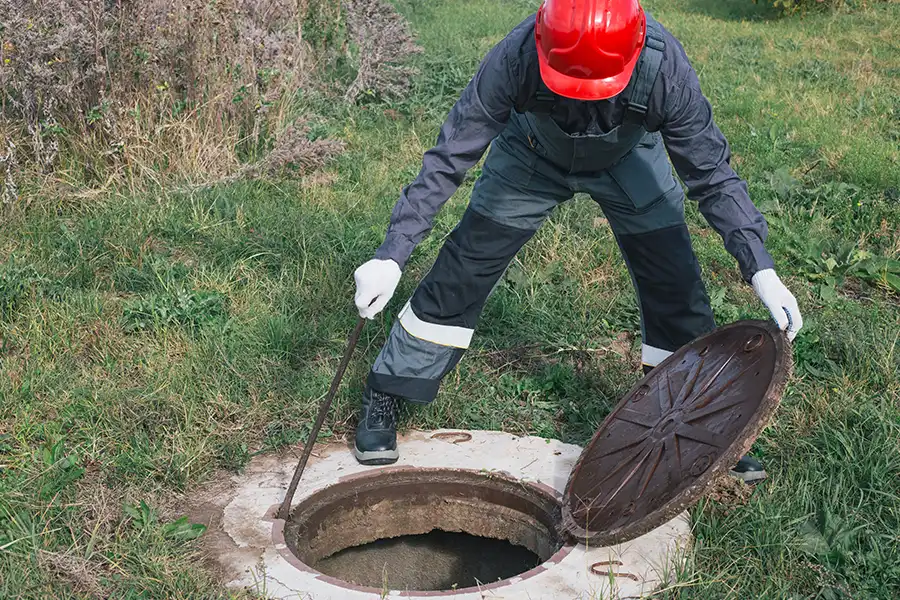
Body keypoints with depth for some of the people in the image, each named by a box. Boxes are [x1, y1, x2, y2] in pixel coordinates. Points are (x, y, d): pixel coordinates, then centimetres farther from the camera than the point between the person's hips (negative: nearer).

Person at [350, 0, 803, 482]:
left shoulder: (664, 67, -37)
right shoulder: (516, 57, -39)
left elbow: (713, 175, -26)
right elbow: (448, 159, -31)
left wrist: (760, 270, -33)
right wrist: (391, 255, -37)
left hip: (629, 162, 1)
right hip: (533, 155, 0)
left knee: (676, 289, -5)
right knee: (461, 273, -5)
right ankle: (384, 396, 12)